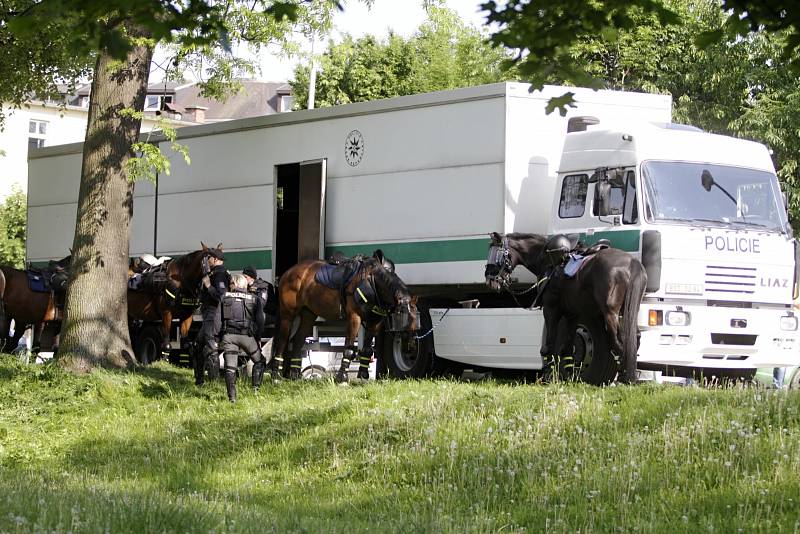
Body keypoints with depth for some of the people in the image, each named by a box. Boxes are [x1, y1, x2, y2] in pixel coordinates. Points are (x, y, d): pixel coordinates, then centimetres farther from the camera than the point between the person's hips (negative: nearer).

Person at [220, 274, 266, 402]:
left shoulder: (224, 298, 7)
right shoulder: (255, 299, 5)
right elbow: (260, 320, 0)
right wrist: (258, 335, 9)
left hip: (228, 335, 1)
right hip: (247, 335, -1)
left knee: (230, 367, 3)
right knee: (259, 362, 18)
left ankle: (232, 396, -3)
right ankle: (256, 388, 6)